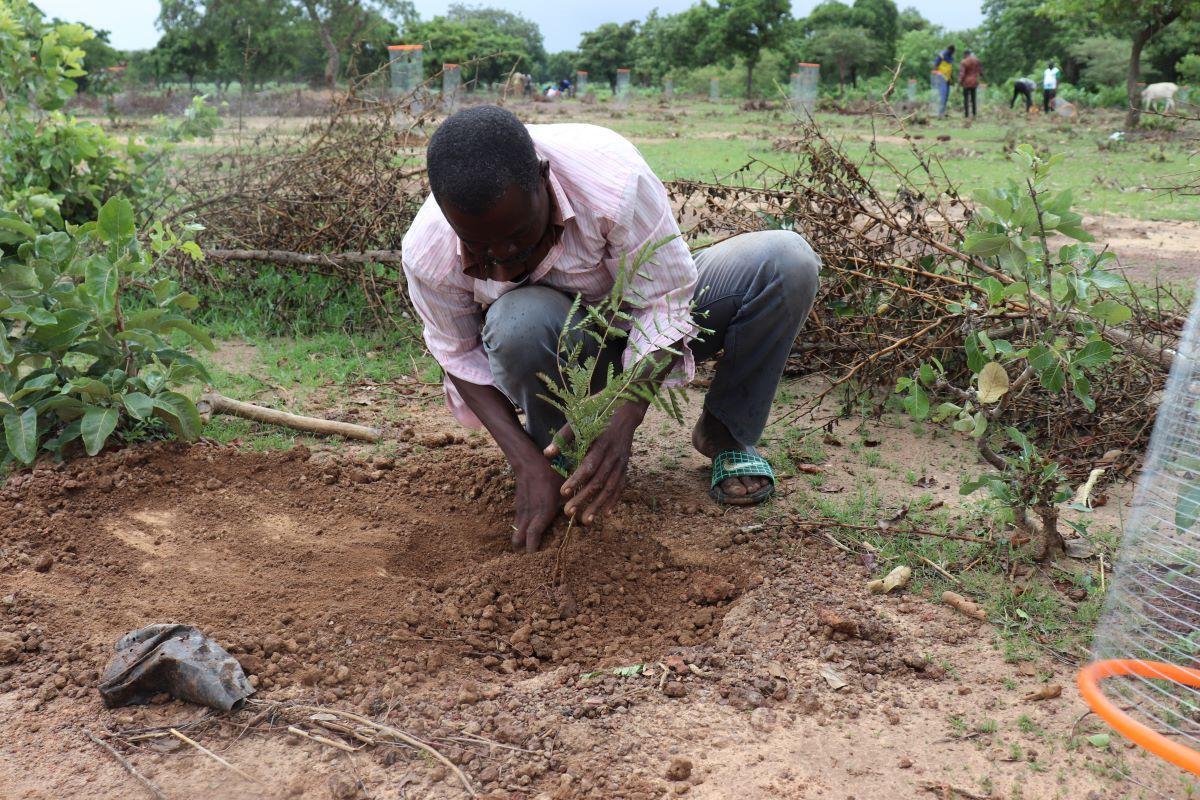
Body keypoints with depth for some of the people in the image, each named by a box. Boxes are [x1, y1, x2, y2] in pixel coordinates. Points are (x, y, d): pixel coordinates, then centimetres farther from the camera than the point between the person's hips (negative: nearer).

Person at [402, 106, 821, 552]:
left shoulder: (613, 178, -34)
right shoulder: (427, 253, -25)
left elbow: (665, 305, -26)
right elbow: (460, 357, -11)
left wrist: (623, 419, -39)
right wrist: (527, 464, -23)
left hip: (646, 333, 1)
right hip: (561, 351, 0)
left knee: (786, 259, -24)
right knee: (519, 320, -38)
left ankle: (725, 436, -3)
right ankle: (562, 459, -7)